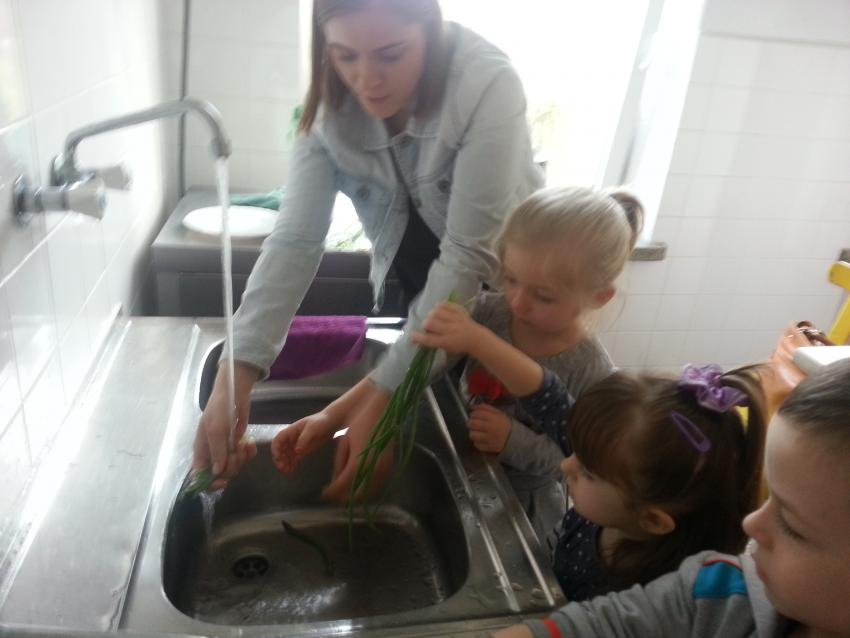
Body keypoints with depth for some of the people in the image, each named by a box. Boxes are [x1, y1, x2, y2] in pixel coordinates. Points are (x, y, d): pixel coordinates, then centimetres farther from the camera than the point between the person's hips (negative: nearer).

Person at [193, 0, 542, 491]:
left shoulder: (488, 86, -31)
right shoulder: (330, 105, -17)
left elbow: (470, 256, -34)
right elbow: (295, 241, -24)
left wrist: (383, 398, -38)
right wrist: (237, 375, -37)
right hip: (413, 290, 3)